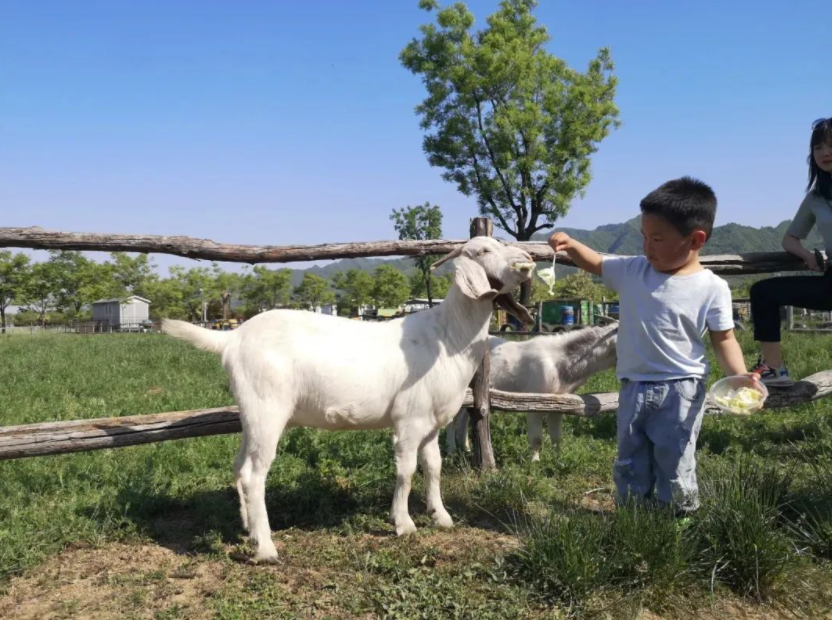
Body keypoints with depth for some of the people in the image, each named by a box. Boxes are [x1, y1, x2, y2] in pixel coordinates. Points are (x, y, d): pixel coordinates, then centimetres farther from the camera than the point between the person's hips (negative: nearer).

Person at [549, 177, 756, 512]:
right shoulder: (633, 271, 0)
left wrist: (741, 377, -22)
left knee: (675, 466, 4)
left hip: (680, 389, -4)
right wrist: (571, 245, -8)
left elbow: (724, 339, -6)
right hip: (633, 386, 5)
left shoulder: (712, 288, -11)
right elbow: (596, 263, 12)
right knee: (629, 466, 15)